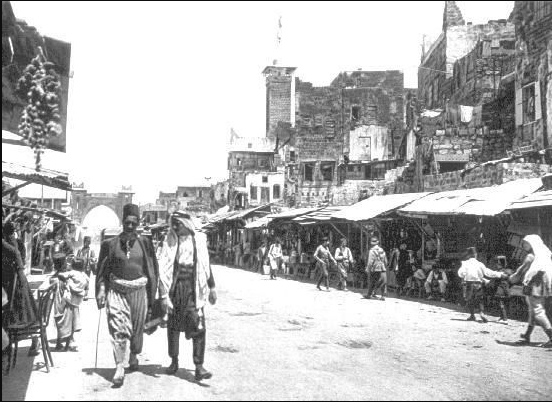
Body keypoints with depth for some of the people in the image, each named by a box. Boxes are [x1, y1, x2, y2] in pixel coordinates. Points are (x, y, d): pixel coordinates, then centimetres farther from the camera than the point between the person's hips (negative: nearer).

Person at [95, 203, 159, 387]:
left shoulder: (145, 243, 2)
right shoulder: (110, 244, 1)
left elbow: (153, 270, 6)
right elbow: (102, 270, 5)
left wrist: (152, 297, 4)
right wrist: (101, 291, -4)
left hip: (139, 291, 1)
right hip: (116, 290, -1)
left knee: (137, 328, 14)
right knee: (118, 329, -11)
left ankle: (134, 356, 39)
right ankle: (119, 368, -9)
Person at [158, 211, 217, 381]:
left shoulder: (199, 240, 5)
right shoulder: (170, 242, 0)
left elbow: (206, 265, 16)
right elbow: (163, 270, -4)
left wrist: (211, 287, 18)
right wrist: (163, 294, -12)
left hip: (194, 290, 0)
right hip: (175, 289, 0)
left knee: (198, 327, -8)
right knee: (173, 326, 9)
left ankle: (199, 367, -6)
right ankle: (174, 361, 26)